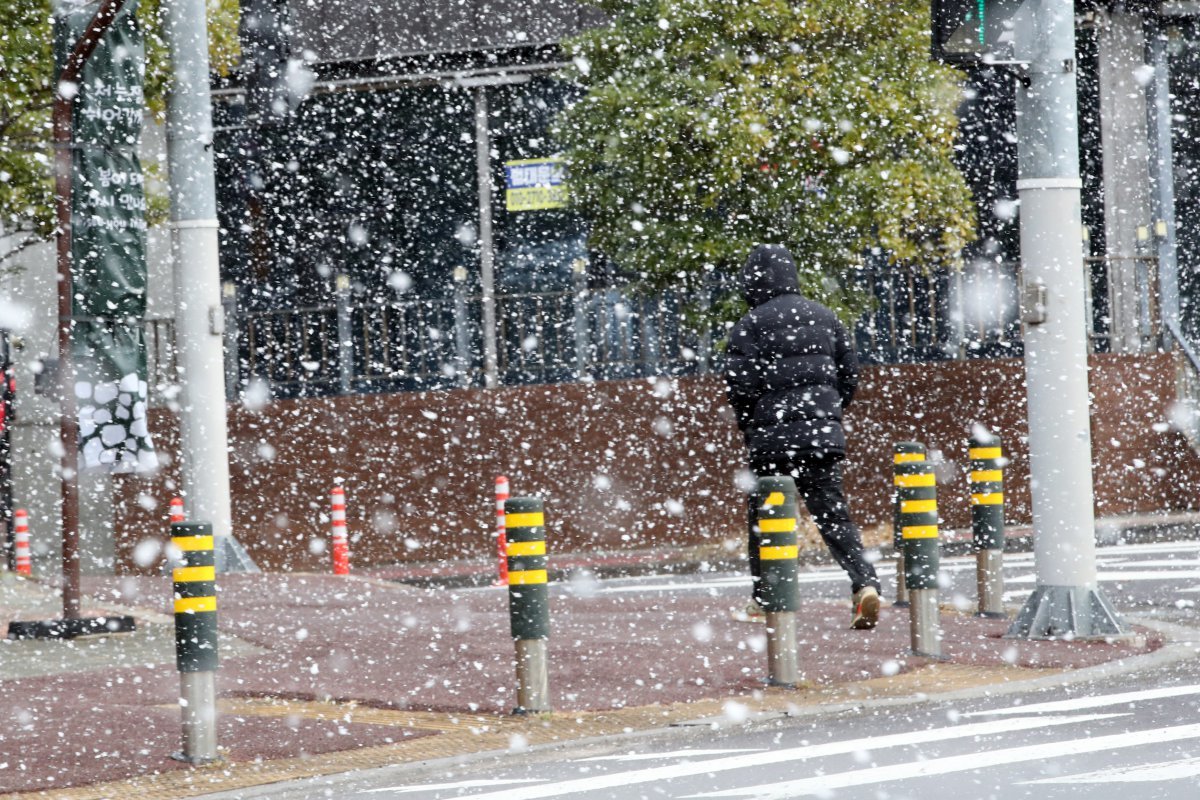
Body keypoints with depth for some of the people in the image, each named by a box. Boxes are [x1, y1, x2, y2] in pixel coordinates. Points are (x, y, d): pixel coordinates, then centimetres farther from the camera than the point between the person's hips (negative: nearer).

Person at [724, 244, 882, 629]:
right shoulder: (823, 317, 10)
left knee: (764, 517, 11)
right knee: (833, 514, 2)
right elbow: (850, 372, 13)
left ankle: (763, 597, 18)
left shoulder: (750, 325, -7)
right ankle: (865, 582, -18)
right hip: (824, 435, 4)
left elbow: (740, 382, -11)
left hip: (772, 437, -4)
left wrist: (750, 427, 5)